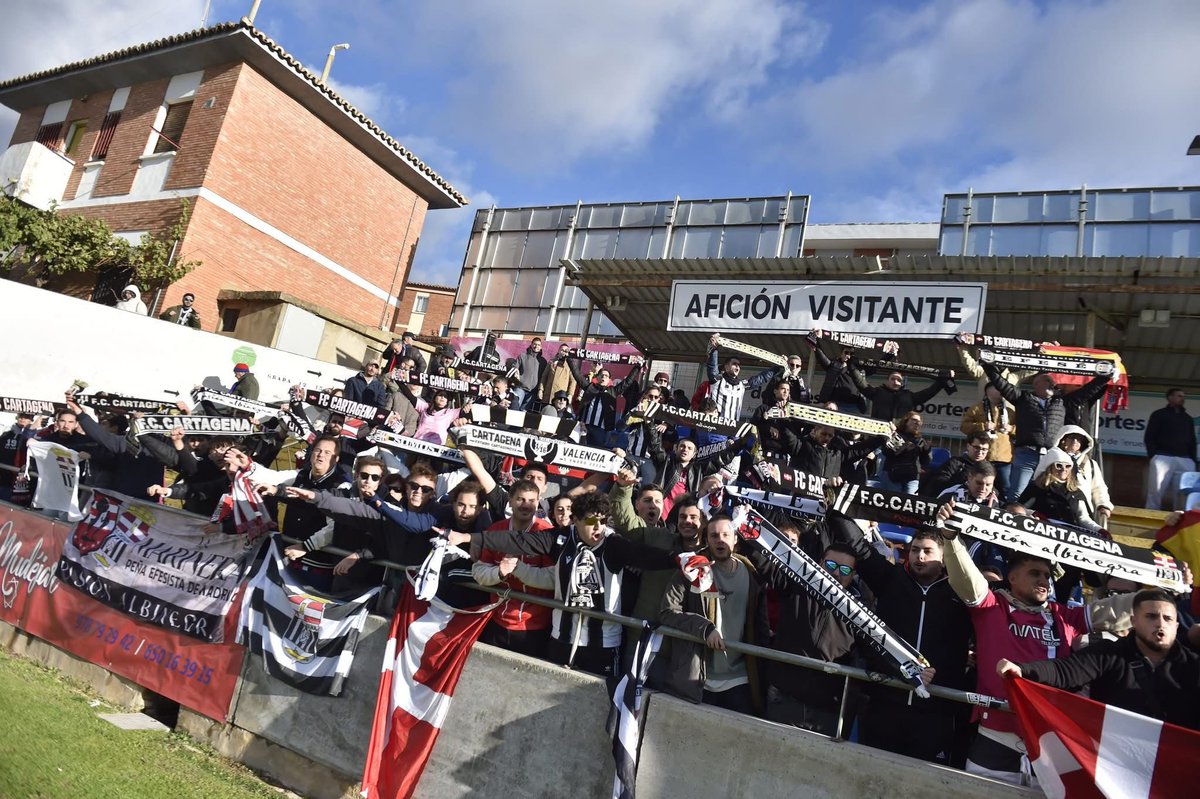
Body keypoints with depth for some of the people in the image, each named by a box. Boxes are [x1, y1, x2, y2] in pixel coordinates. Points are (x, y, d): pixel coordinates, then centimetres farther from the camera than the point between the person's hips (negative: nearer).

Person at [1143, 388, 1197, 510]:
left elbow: (1192, 441, 22)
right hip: (1163, 457, -4)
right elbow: (1149, 437, 3)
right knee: (1155, 492, -8)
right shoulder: (1159, 415, 9)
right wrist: (1153, 455, -8)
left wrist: (1193, 460, 9)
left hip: (1185, 461, 4)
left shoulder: (1188, 418, 23)